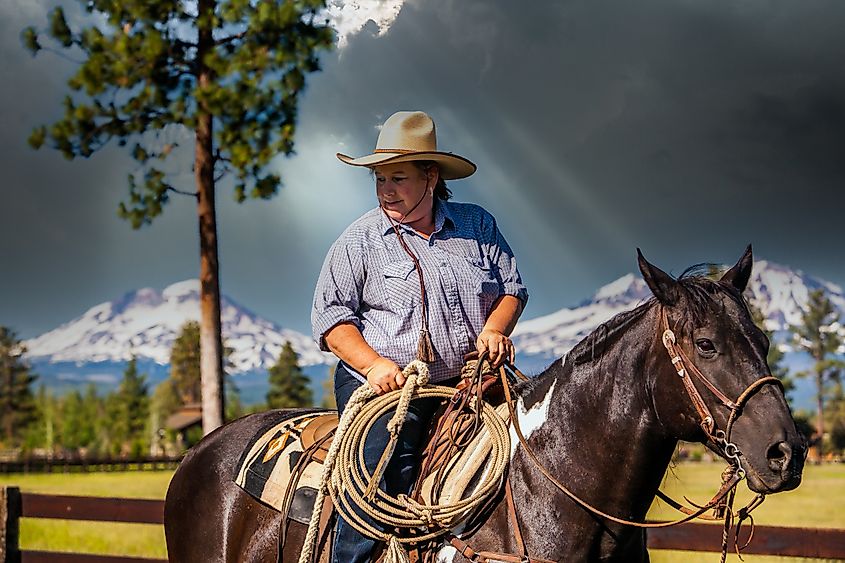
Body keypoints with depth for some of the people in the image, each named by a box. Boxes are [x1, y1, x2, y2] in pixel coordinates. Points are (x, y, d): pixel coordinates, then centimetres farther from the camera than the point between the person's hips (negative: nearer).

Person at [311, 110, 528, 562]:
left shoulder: (477, 225, 11)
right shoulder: (360, 240, 3)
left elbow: (511, 286, 15)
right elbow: (330, 314, 0)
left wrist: (495, 329, -6)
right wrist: (372, 363, -16)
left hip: (468, 382, 4)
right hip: (385, 383, -3)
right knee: (376, 476, -21)